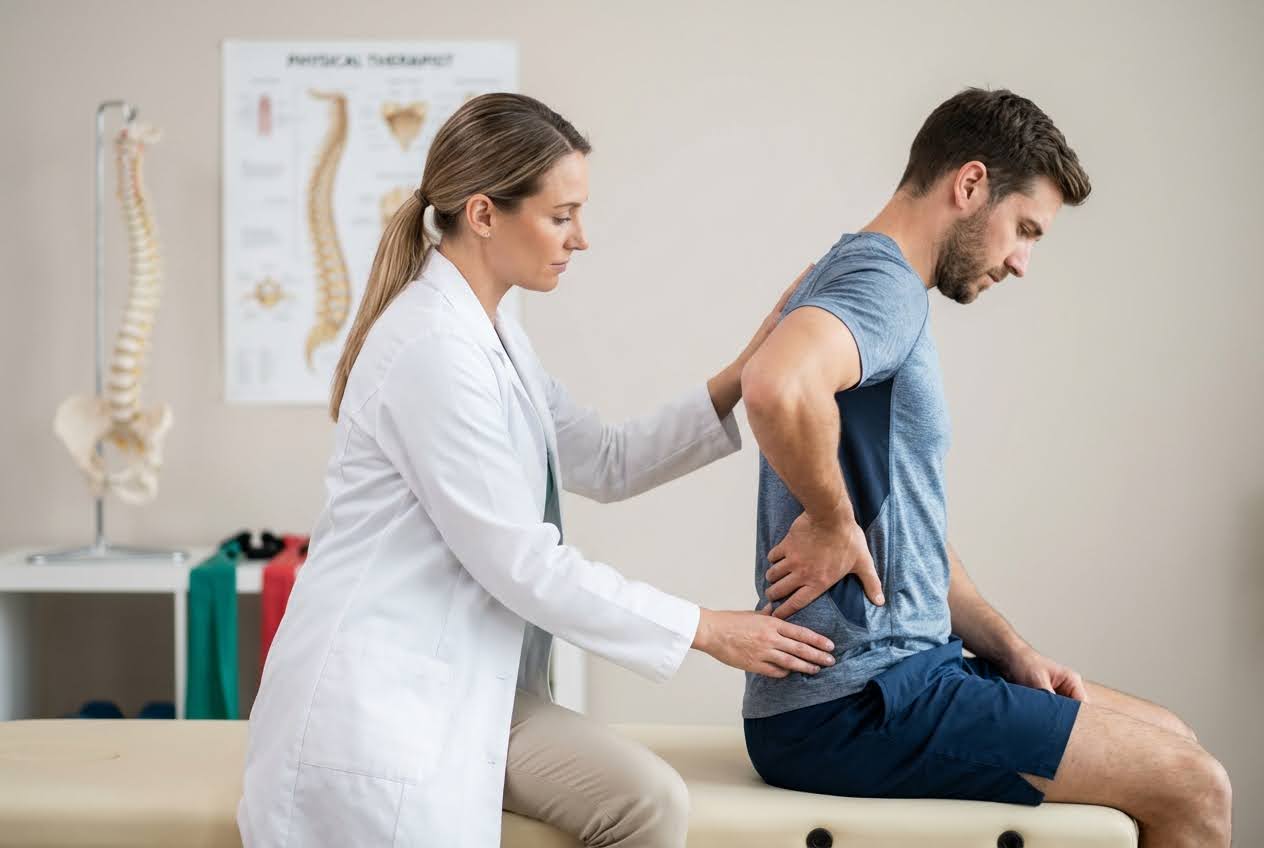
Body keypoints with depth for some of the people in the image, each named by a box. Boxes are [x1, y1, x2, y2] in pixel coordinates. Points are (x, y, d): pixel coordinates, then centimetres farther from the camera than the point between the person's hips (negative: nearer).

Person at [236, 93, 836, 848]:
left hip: (464, 688, 9)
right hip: (378, 701, -9)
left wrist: (743, 377, 4)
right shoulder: (435, 345, -20)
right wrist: (707, 630, -12)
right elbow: (521, 562, -20)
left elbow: (606, 463, 15)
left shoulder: (490, 332, 10)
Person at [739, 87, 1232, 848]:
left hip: (899, 666, 10)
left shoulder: (891, 295, 17)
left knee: (1171, 741, 15)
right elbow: (777, 386, -39)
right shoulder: (882, 281, -14)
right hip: (850, 703, -10)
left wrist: (1011, 650, 10)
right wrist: (831, 522, -22)